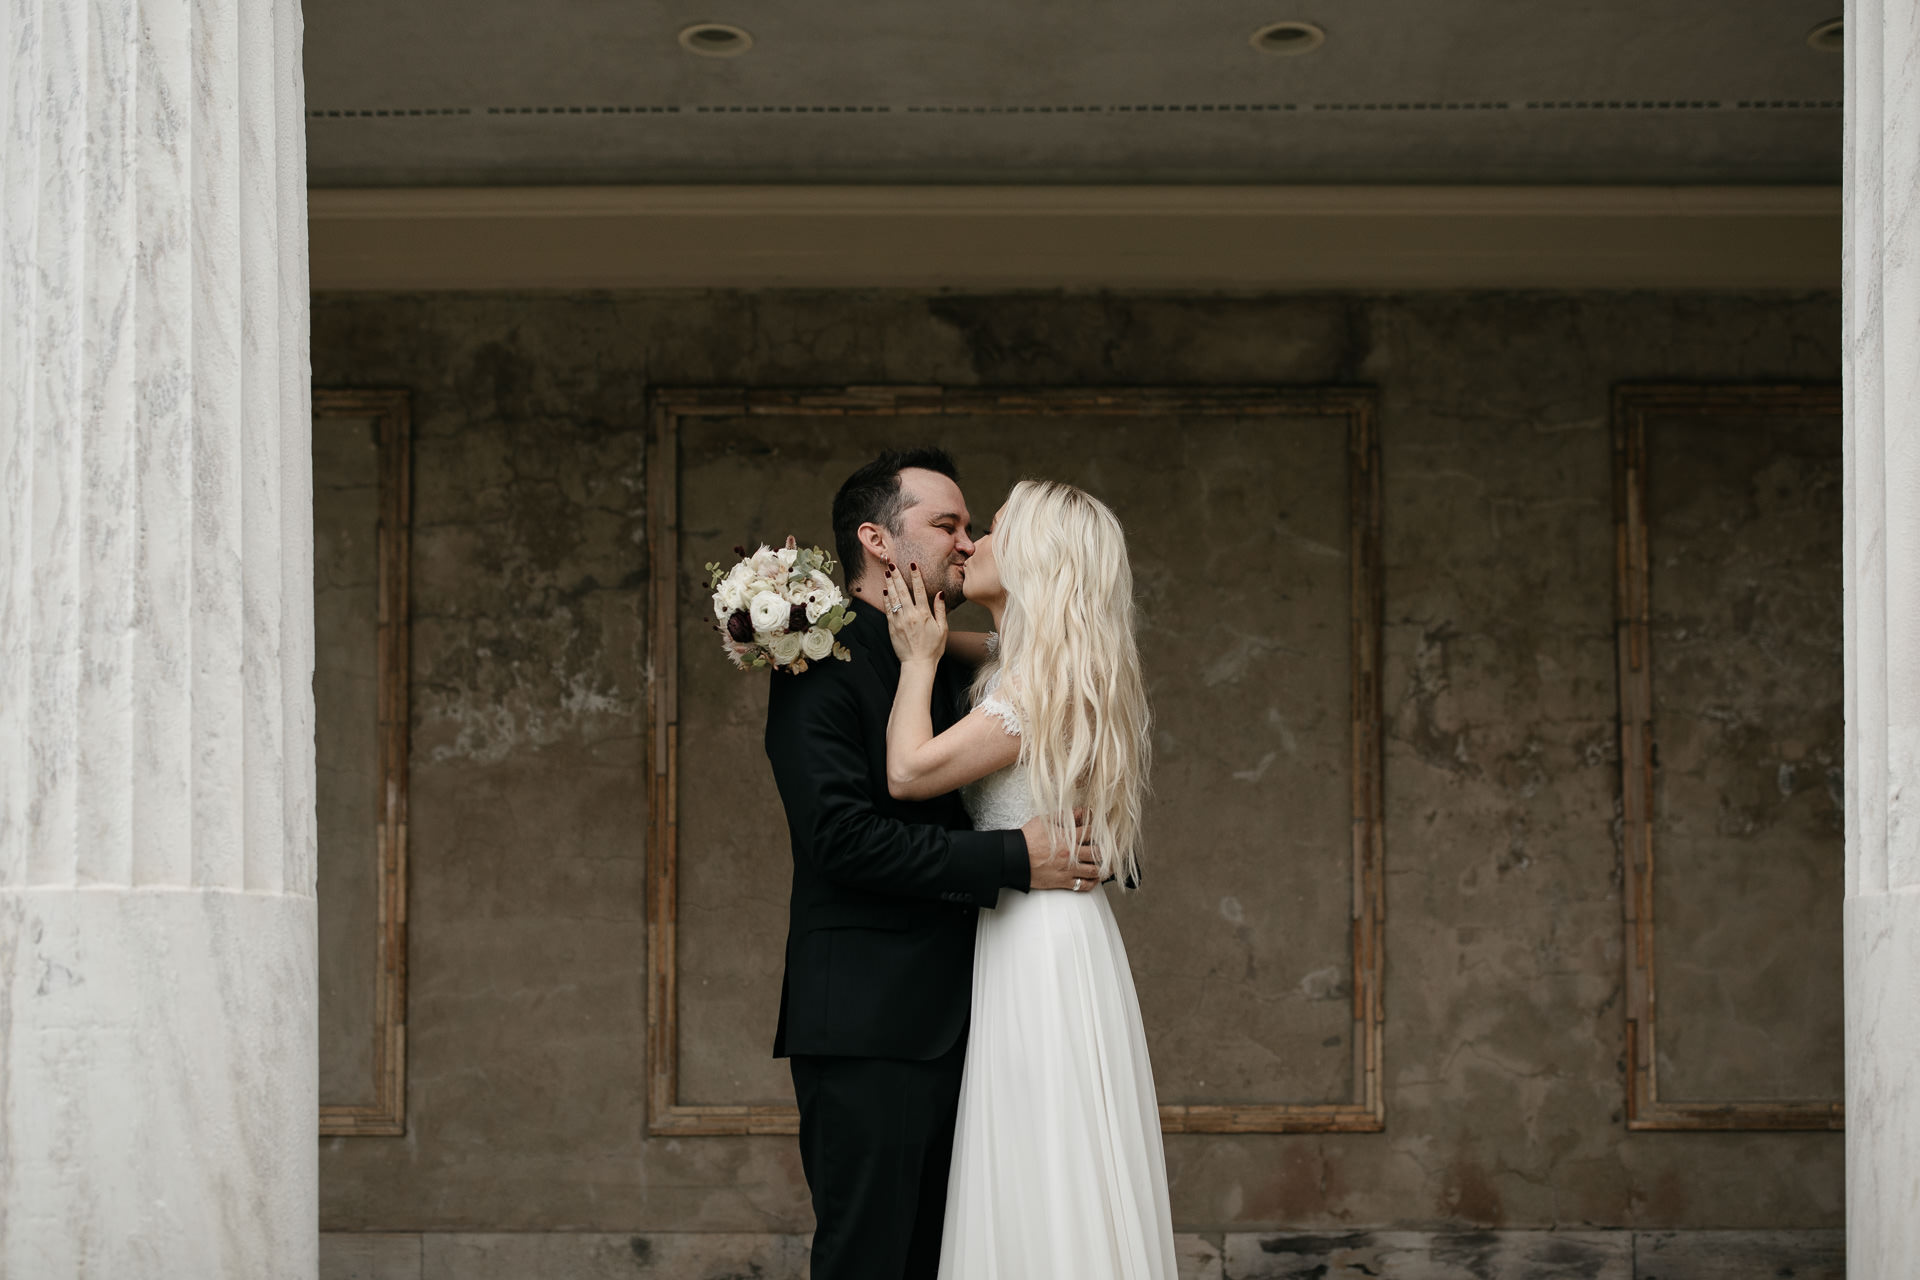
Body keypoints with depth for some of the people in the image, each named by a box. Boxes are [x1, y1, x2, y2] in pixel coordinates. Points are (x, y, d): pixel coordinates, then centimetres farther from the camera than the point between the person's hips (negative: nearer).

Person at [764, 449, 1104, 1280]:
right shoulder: (823, 666, -8)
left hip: (947, 1025, 8)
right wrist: (1012, 860, -19)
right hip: (867, 1028, -8)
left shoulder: (948, 672, 18)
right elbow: (843, 834, -20)